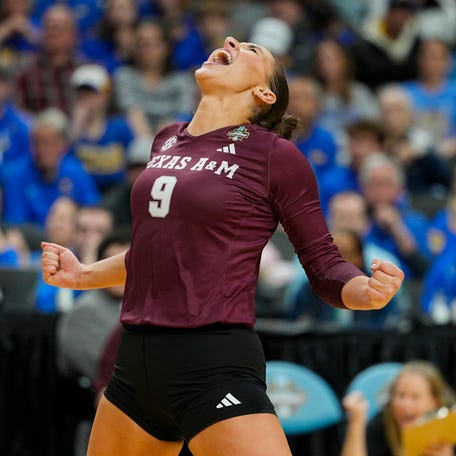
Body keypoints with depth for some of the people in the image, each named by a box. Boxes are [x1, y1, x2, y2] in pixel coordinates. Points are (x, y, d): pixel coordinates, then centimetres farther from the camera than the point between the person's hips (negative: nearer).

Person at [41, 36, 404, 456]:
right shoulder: (167, 141, 14)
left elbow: (324, 266, -2)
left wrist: (369, 291, -22)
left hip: (215, 364, -7)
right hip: (136, 360, 7)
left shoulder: (276, 155, -4)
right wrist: (81, 275, 20)